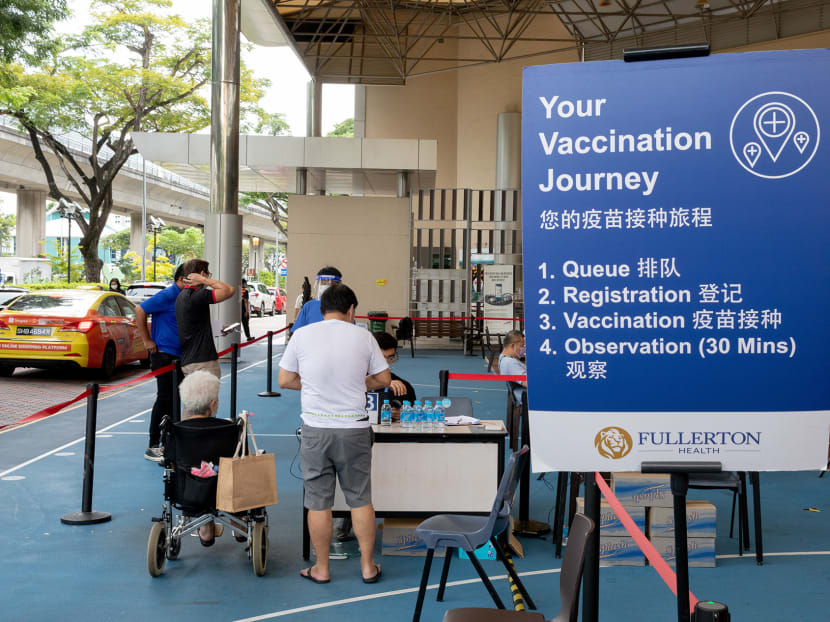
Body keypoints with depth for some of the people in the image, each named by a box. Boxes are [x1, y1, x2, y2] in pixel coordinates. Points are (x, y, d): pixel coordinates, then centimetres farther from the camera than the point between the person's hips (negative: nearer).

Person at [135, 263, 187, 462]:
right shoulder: (167, 296, -14)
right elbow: (140, 310, -16)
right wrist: (147, 341, -14)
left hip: (178, 356, 9)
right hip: (164, 354, -9)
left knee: (173, 399, 13)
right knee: (165, 399, -7)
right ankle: (153, 447, -2)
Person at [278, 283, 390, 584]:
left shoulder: (302, 335, -2)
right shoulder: (363, 336, -1)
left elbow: (284, 380, 3)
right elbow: (384, 379, 6)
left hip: (316, 429, 0)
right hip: (354, 428, 1)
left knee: (318, 502, 9)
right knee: (360, 499, 11)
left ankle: (321, 568, 19)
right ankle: (368, 567, 19)